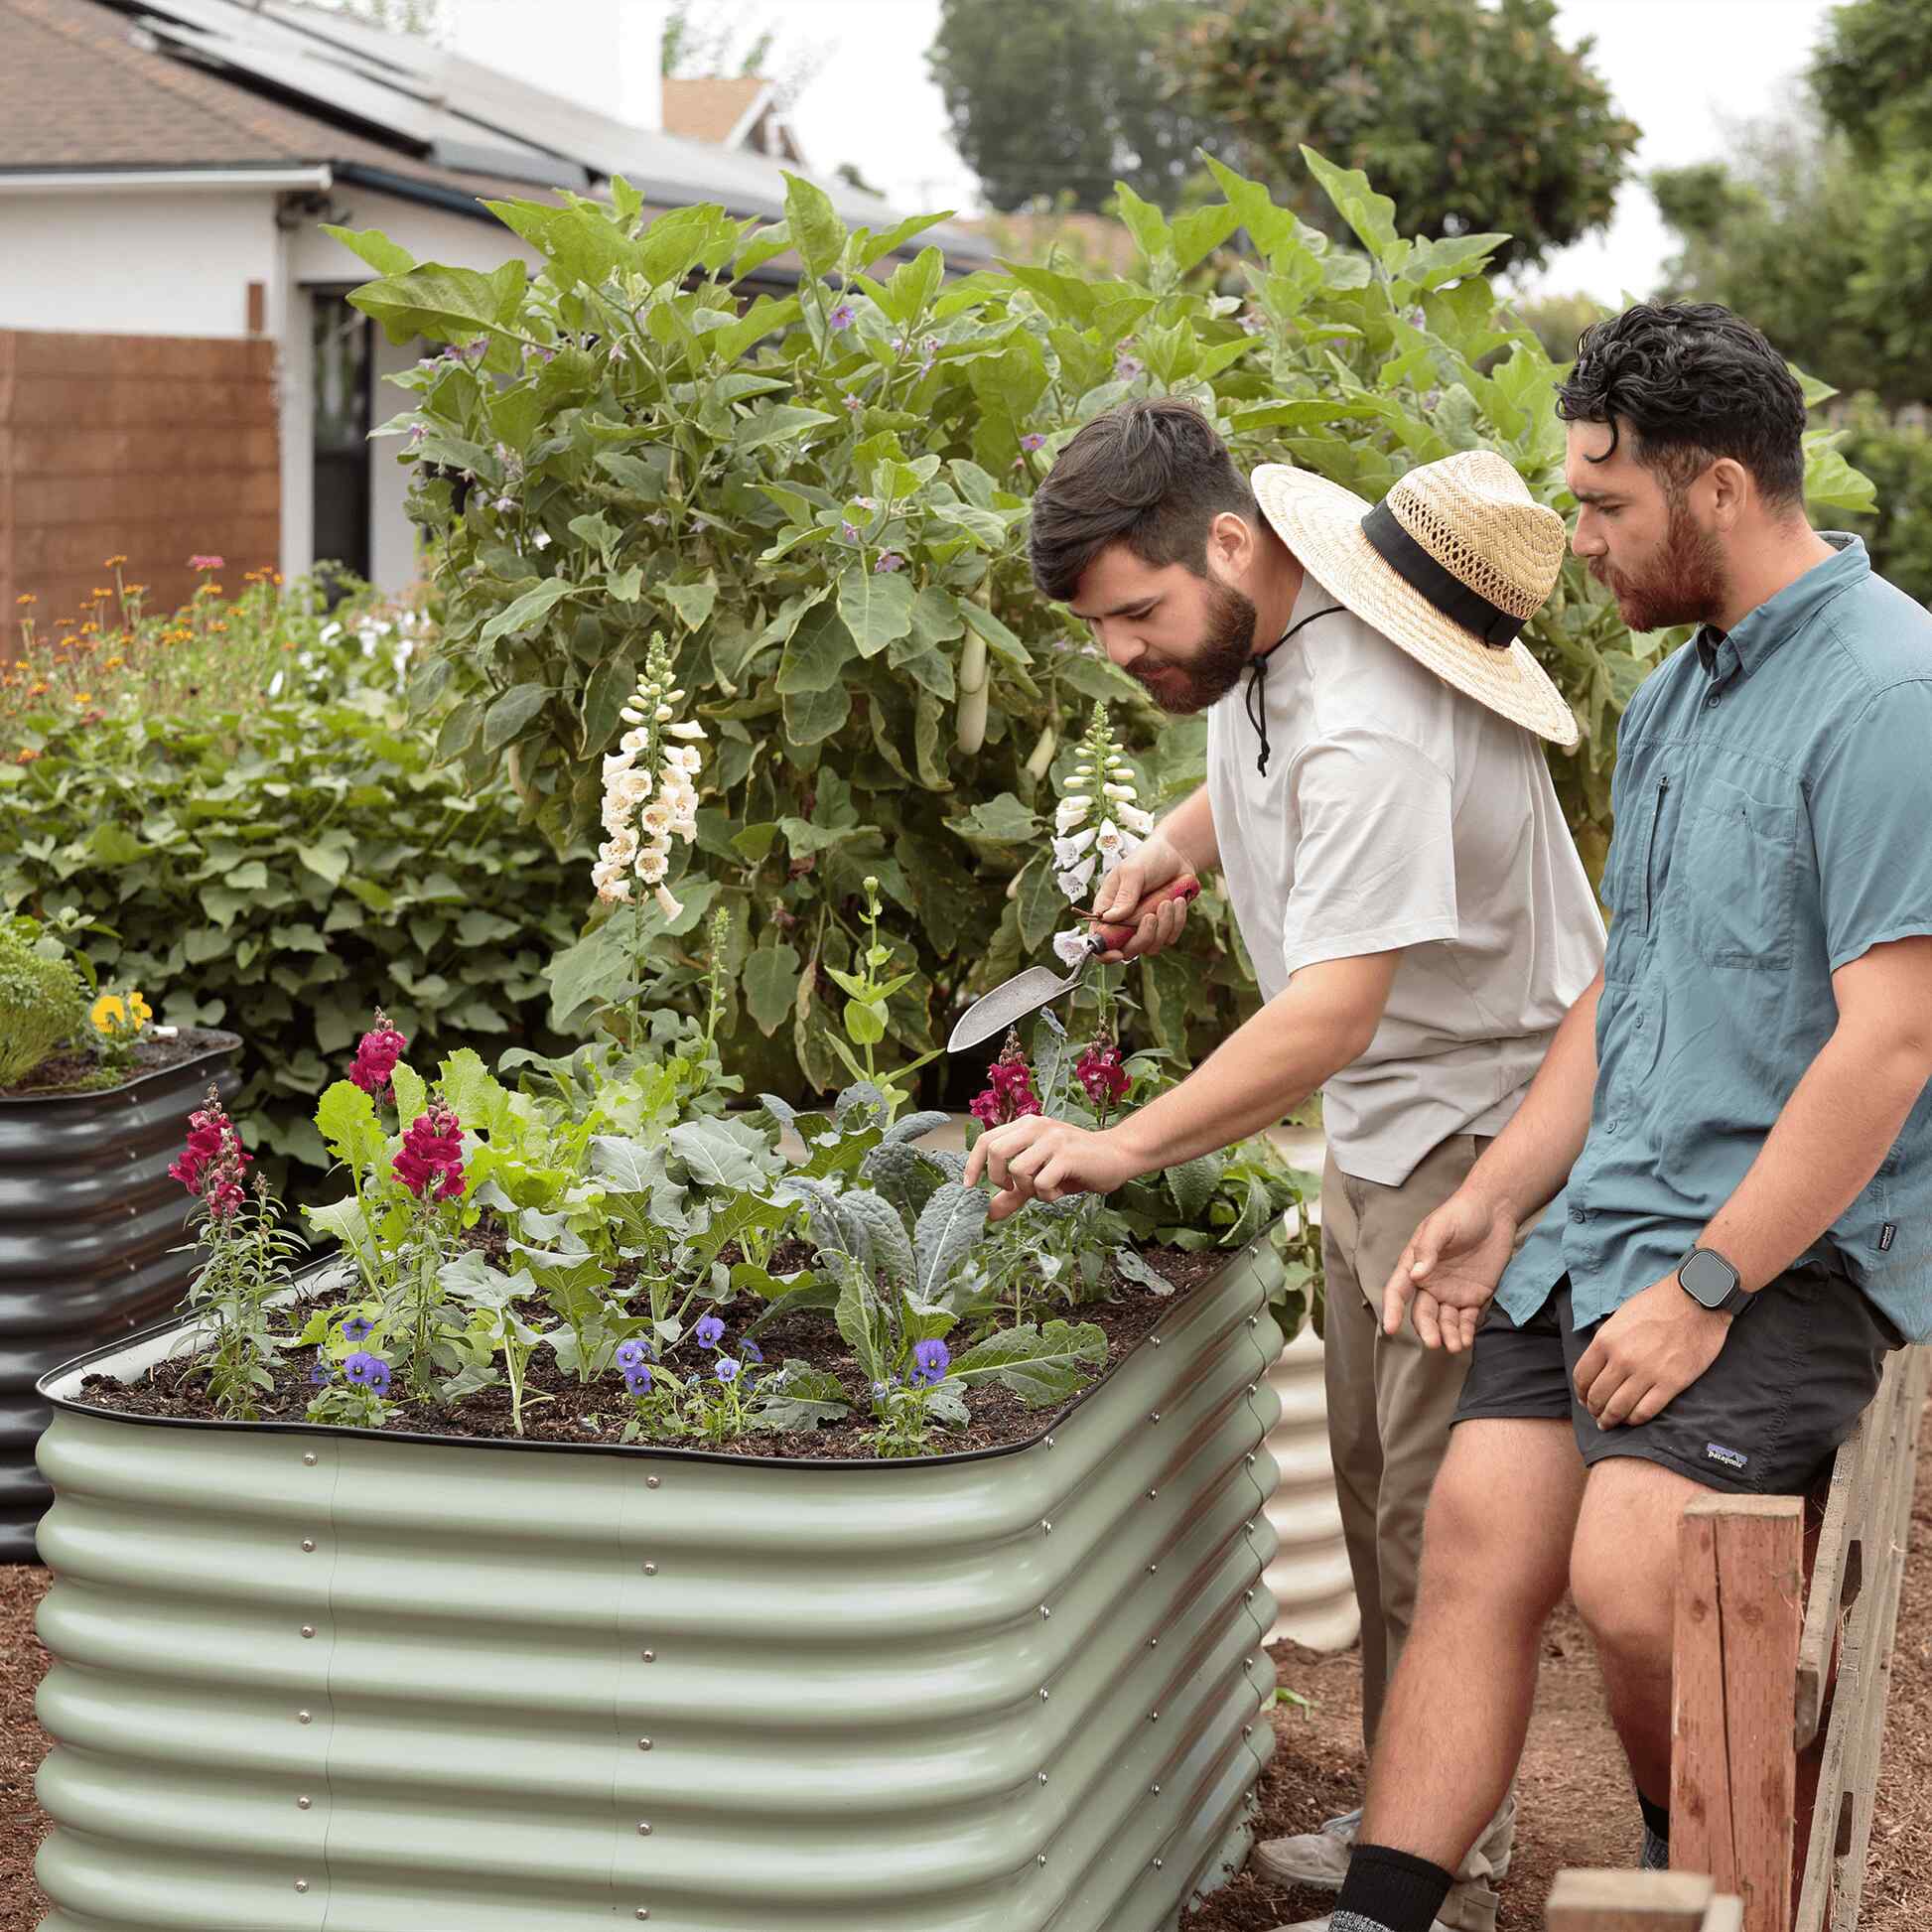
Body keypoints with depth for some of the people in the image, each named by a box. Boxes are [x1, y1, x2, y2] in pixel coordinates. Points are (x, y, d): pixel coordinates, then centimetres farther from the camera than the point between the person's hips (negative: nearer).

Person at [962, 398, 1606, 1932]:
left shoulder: (1369, 737, -31)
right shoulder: (1255, 613, 0)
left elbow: (1332, 1013, -38)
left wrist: (1122, 1149, -42)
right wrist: (1177, 847, 6)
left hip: (1478, 1128, -10)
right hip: (1383, 1117, 10)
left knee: (1437, 1514, -6)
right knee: (1376, 1488, 16)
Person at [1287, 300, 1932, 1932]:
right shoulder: (1676, 693, 16)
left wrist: (1706, 1288, -19)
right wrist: (1497, 1199, 14)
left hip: (1790, 1247, -8)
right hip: (1608, 1216, 8)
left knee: (1628, 1578, -21)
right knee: (1476, 1540, -4)